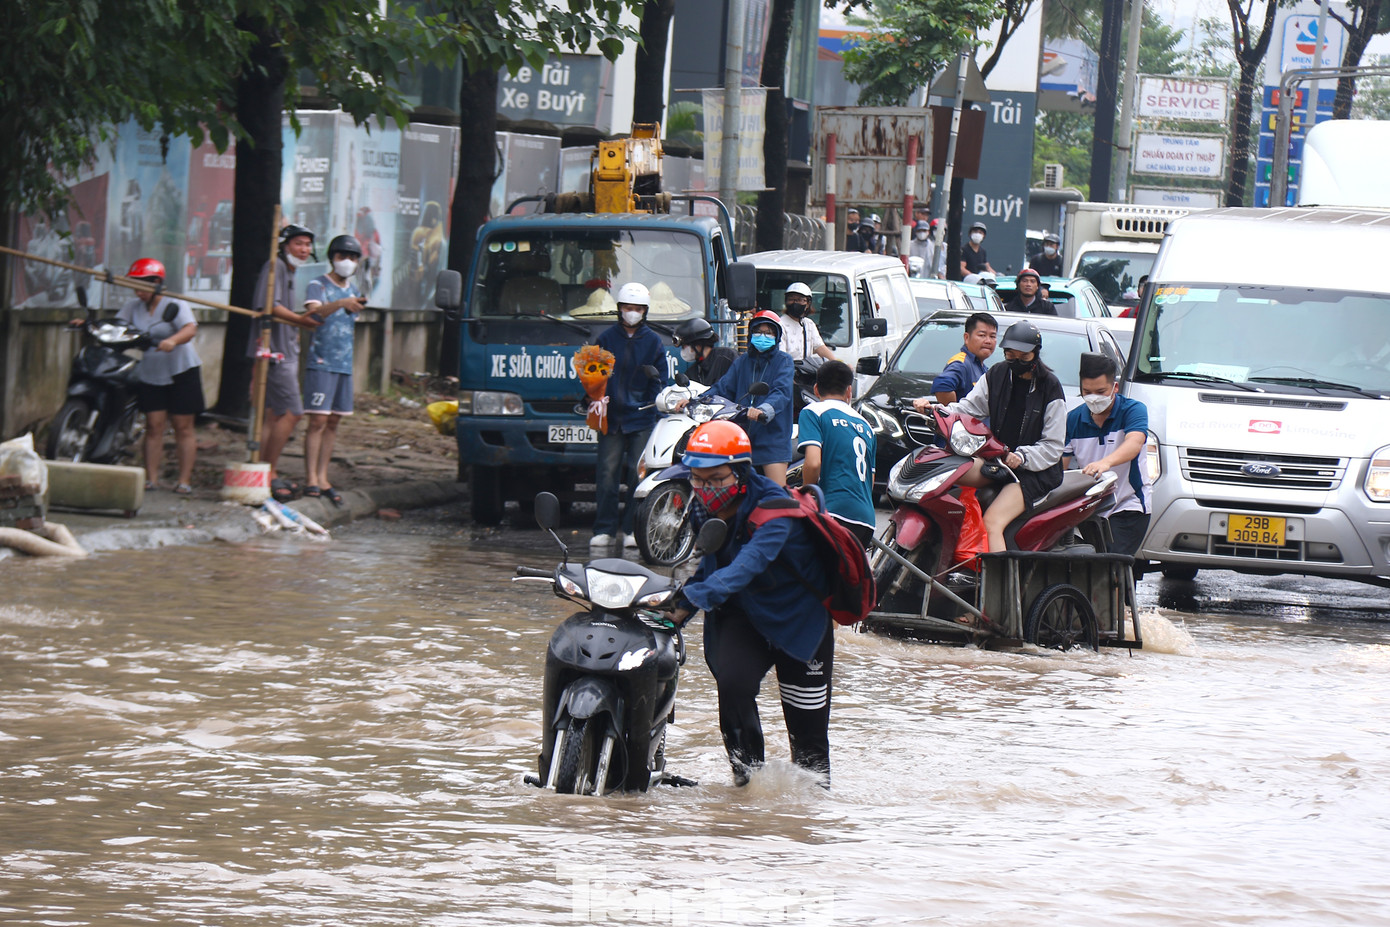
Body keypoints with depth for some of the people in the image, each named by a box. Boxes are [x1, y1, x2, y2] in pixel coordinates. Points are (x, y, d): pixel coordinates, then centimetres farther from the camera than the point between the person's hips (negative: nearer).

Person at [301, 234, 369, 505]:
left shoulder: (352, 289, 17)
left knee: (333, 422, 7)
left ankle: (323, 478, 10)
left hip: (344, 364, 7)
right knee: (318, 420, -12)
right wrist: (340, 304, -42)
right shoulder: (318, 285, -5)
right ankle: (311, 479, -12)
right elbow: (314, 311, -26)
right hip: (320, 363, -7)